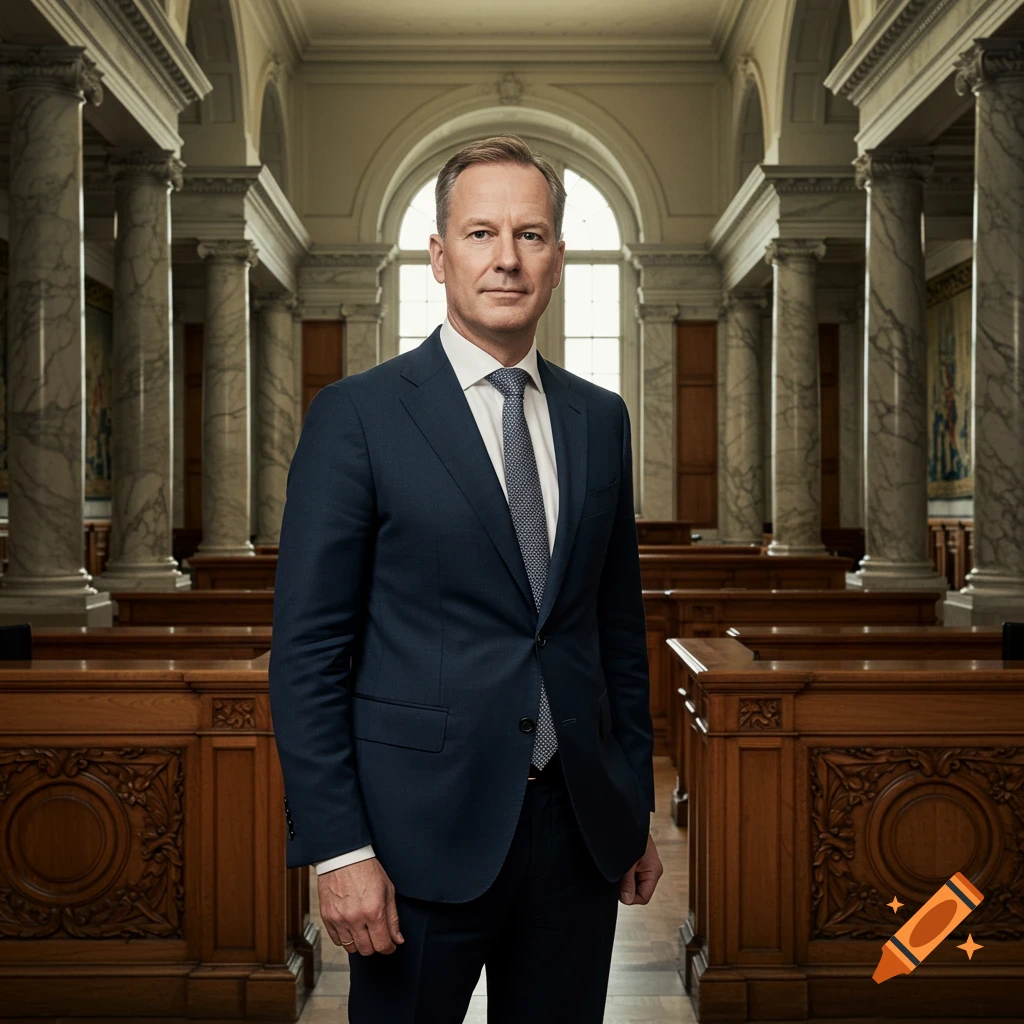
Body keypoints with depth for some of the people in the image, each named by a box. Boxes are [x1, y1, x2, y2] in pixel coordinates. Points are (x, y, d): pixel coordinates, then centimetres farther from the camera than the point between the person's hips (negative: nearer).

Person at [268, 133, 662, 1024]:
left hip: (577, 826, 4)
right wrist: (337, 849, -12)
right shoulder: (359, 415, -6)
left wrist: (637, 811, 13)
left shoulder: (600, 419, 8)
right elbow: (308, 650, -8)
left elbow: (620, 627, 13)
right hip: (424, 831, -4)